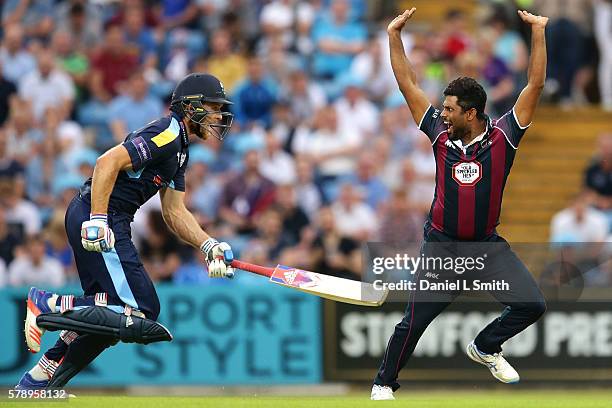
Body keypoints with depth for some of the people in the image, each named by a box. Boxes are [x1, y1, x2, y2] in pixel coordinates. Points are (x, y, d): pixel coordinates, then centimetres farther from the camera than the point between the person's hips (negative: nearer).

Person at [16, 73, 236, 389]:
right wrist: (97, 220, -27)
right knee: (142, 308, -14)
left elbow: (174, 212, 20)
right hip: (94, 214, -11)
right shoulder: (166, 135, -11)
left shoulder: (179, 149, 21)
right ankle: (50, 304, -12)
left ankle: (37, 380, 16)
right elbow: (107, 163, -22)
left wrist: (209, 247, 7)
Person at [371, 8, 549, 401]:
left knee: (532, 305, -8)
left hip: (488, 245, 1)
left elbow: (535, 86, -11)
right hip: (442, 246, 0)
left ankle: (485, 347, 18)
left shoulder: (502, 136, -7)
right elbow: (408, 84, 1)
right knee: (415, 321, -5)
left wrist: (538, 31, -17)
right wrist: (394, 35, -3)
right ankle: (384, 383, 14)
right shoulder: (442, 134, -3)